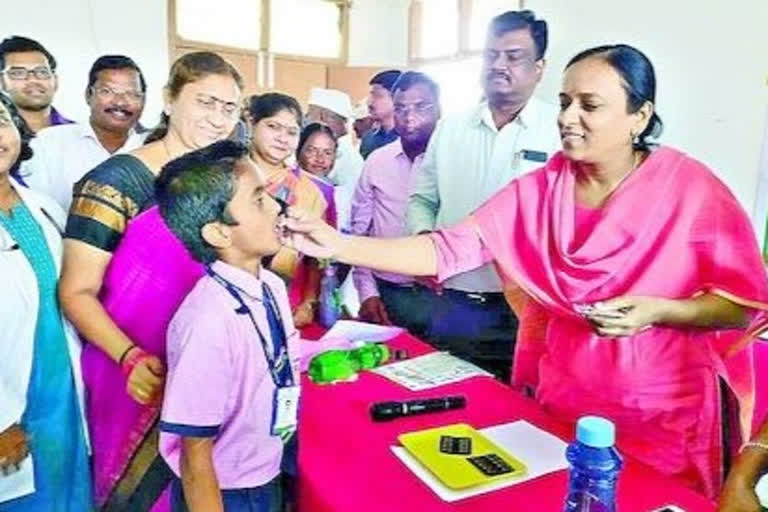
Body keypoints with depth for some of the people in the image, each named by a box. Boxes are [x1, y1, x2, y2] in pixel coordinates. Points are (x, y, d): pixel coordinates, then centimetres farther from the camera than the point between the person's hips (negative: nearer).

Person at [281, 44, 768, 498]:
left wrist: (658, 310, -27)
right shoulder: (537, 190, -6)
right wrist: (337, 245, -23)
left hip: (664, 416, -3)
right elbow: (450, 249, -14)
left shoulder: (692, 188, -13)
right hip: (558, 402, 3)